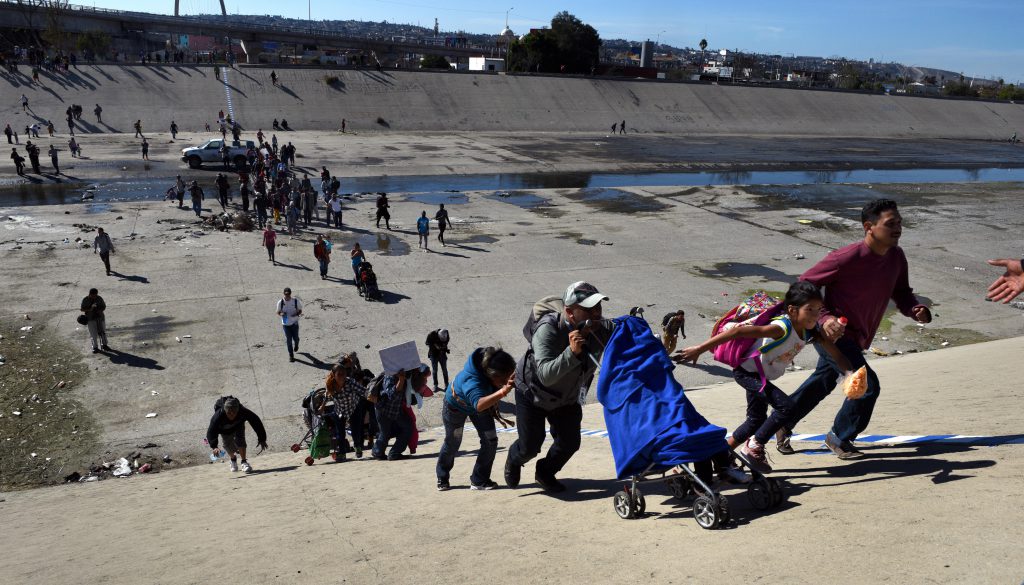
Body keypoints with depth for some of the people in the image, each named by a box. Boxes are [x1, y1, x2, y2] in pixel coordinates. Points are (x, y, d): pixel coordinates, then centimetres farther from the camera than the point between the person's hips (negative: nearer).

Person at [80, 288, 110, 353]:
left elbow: (104, 306, 8)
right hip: (91, 318, -2)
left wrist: (100, 310, -13)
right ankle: (95, 347, 10)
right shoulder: (85, 300, -6)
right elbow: (82, 309, -6)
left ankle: (104, 345, 22)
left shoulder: (99, 298, 0)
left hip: (100, 317, 2)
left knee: (102, 332, 7)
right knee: (93, 333, -1)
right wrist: (90, 309, -23)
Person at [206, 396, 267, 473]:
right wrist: (214, 446, -58)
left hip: (238, 426, -1)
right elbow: (211, 431, -43)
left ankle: (244, 462, -15)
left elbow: (256, 422, -29)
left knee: (239, 439, -23)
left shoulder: (243, 412, -40)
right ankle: (233, 459, 31)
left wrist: (262, 439, -26)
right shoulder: (218, 416, -42)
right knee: (227, 444, -1)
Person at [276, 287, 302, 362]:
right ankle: (291, 355, 18)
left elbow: (300, 310, -1)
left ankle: (296, 345, 47)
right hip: (286, 323, 0)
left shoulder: (296, 301, -11)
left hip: (294, 323, 0)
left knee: (295, 338, 10)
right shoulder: (280, 302, -10)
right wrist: (281, 314, -22)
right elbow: (278, 312, 2)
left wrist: (297, 314, -23)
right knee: (288, 340, 3)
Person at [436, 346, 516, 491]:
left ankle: (479, 480, 9)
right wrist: (502, 392, -85)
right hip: (456, 405, -5)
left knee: (490, 441, -6)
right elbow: (479, 405, -72)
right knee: (452, 443, 11)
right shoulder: (471, 381, -52)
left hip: (482, 404, 5)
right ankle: (442, 478, 36)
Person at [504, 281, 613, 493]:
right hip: (532, 394, -4)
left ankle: (545, 472, 32)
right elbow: (546, 375, -48)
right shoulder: (547, 330, -38)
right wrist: (572, 352, -60)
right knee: (530, 446, -2)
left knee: (570, 442, 0)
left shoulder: (600, 330, -22)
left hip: (566, 397, 5)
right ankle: (514, 460, 37)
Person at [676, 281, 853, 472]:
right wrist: (700, 349, -42)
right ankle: (753, 447, -4)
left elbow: (836, 355, -5)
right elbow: (738, 331, -39)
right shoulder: (782, 328, -33)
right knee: (786, 406, -19)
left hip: (760, 376, 9)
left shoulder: (810, 332, -9)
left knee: (757, 420, 20)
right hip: (747, 372, -9)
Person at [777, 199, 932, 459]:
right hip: (833, 333, -9)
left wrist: (916, 309, -12)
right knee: (867, 386, -11)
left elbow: (901, 292, 10)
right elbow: (805, 284, -19)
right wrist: (824, 318, -31)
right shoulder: (847, 258, -27)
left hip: (856, 336, 9)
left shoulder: (896, 257, -4)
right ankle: (839, 439, 13)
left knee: (824, 381, 23)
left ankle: (782, 422, 42)